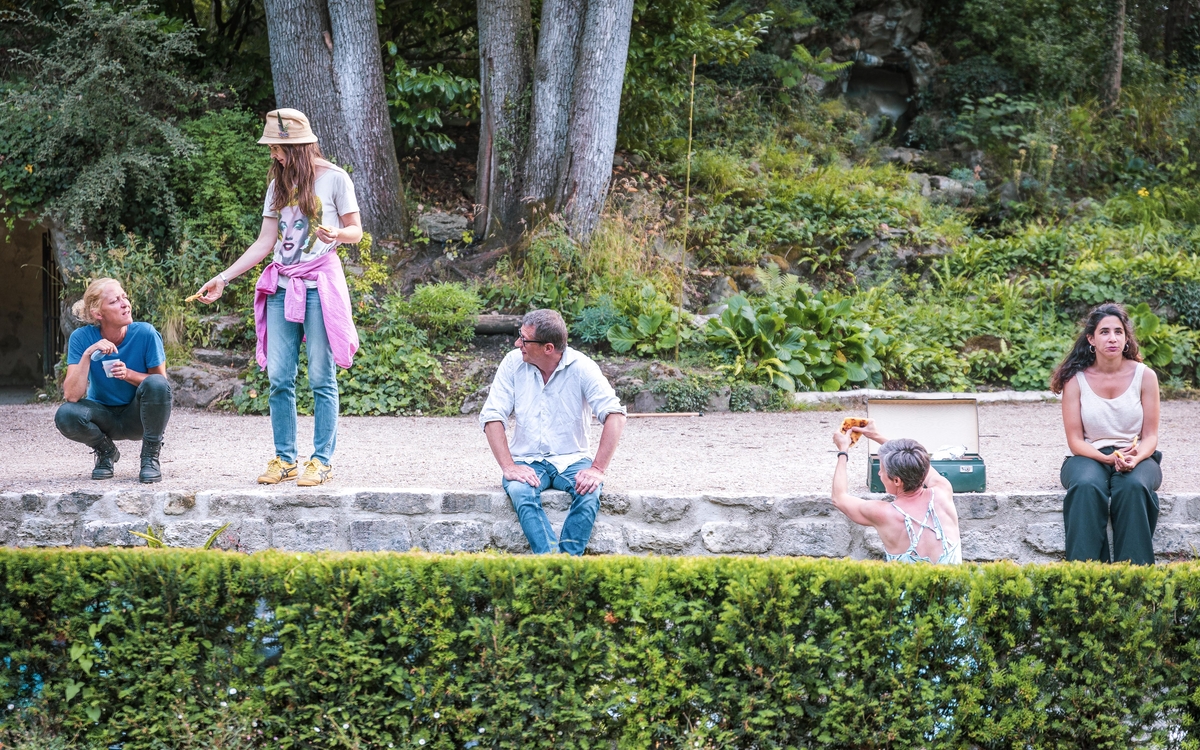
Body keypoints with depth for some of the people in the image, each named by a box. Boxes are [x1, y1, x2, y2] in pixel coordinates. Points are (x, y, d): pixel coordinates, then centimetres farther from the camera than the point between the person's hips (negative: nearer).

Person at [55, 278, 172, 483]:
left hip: (138, 417, -1)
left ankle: (151, 455, -9)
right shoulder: (82, 338, -16)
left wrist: (129, 374, -27)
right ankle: (106, 452, 4)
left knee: (156, 384, -31)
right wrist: (87, 355, -34)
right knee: (65, 416, -29)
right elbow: (71, 395, -23)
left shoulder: (145, 334, -18)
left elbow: (161, 383, -9)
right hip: (104, 416, 1)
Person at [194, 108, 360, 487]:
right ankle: (284, 459, 7)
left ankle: (322, 460, 0)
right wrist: (223, 278, 9)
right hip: (282, 287, 5)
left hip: (319, 286, -5)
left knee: (321, 378, -4)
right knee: (279, 378, 1)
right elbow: (264, 243, 14)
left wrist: (336, 234, -22)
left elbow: (355, 231, 2)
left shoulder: (334, 179, -1)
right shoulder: (279, 184, 14)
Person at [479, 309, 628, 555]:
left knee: (589, 491, -33)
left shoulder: (581, 367, -10)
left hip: (571, 460, -1)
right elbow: (492, 417, -5)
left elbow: (614, 415, -16)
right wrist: (508, 467, -19)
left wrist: (597, 469, -26)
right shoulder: (514, 363, -4)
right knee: (520, 491, -33)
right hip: (527, 460, 1)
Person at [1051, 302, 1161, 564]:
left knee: (1133, 487, -35)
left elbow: (1150, 436, 1)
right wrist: (1108, 458, -21)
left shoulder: (1144, 376, -1)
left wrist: (1134, 459, -21)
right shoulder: (1076, 380, -2)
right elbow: (1075, 440, -3)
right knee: (1087, 488, -35)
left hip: (1136, 457, 1)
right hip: (1089, 457, 0)